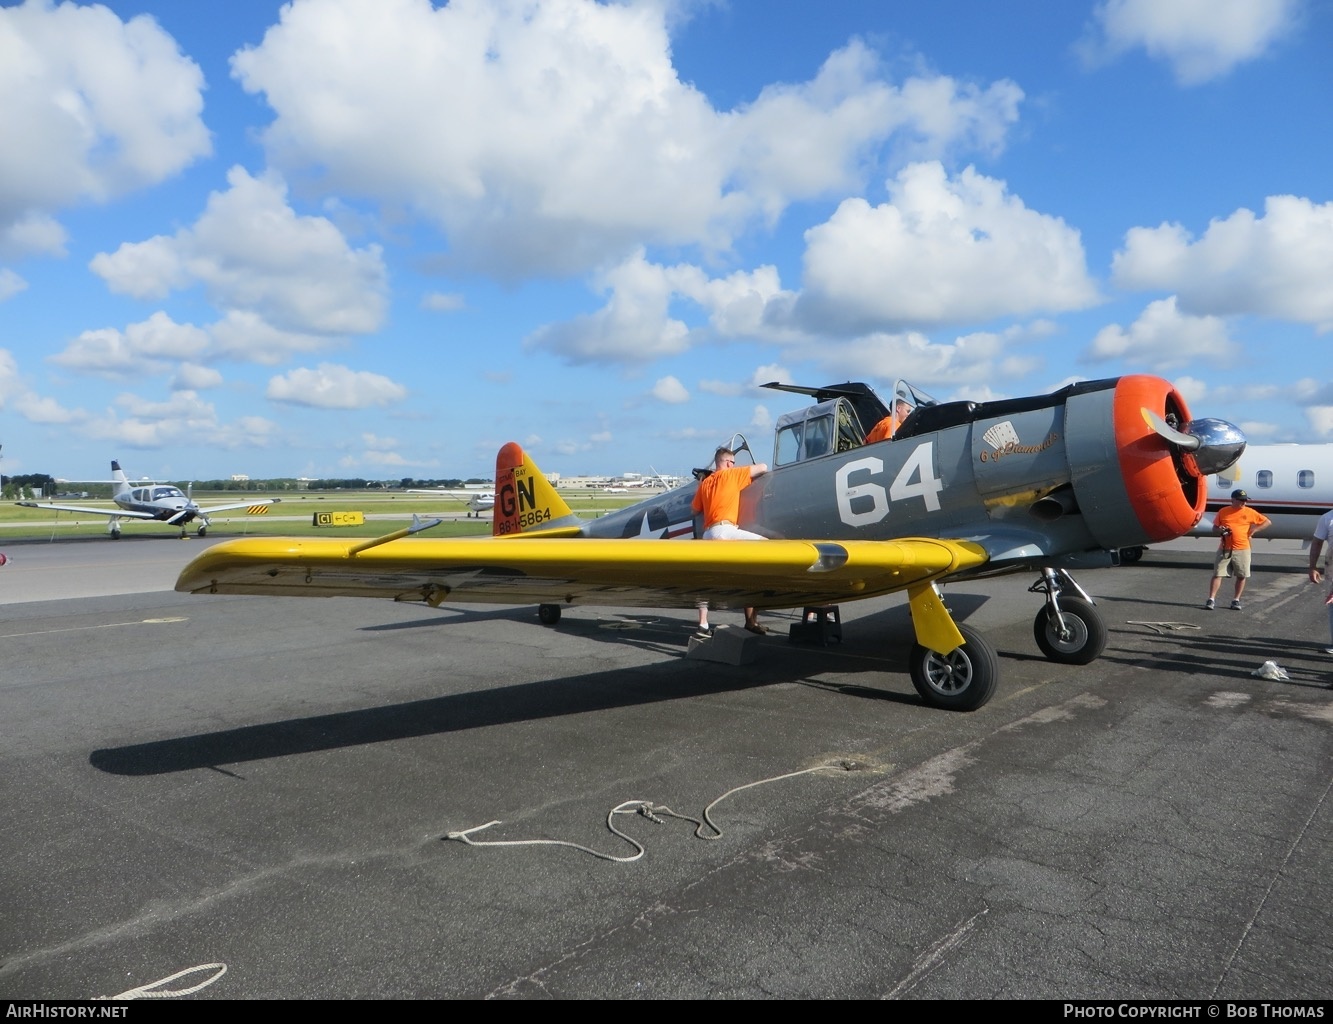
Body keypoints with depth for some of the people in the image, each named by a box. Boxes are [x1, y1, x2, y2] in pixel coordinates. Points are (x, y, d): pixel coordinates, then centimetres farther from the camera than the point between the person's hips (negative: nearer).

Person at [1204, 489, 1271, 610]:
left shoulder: (1249, 512, 4)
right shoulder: (1223, 512, 4)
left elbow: (1267, 521, 11)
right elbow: (1214, 528, 11)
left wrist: (1254, 529, -1)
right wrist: (1220, 531, -11)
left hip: (1242, 549, 1)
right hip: (1224, 549, -1)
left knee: (1241, 576, 5)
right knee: (1218, 574, -4)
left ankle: (1236, 600, 17)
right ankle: (1211, 599, -5)